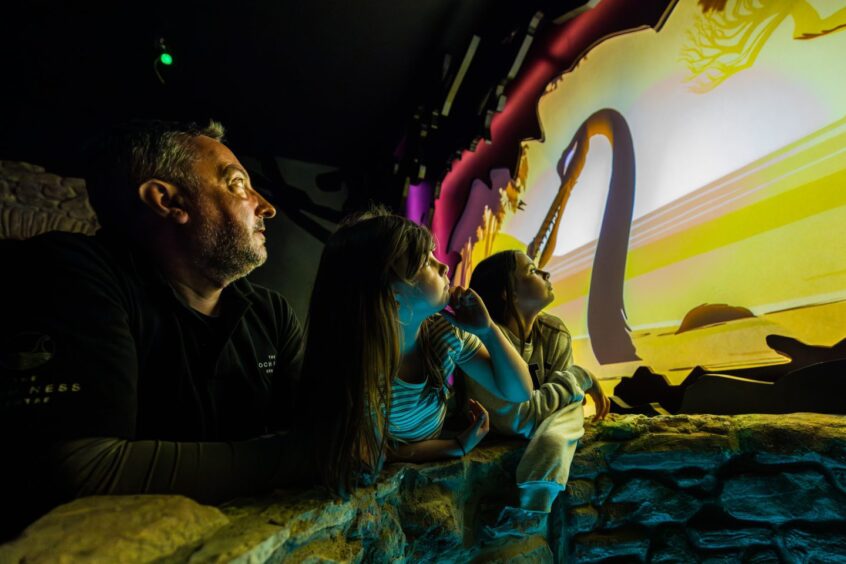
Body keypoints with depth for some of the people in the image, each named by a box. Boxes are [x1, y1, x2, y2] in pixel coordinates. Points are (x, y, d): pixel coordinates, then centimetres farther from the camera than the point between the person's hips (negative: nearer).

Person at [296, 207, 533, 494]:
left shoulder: (443, 331, -14)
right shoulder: (354, 362, -27)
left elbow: (519, 391, -6)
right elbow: (366, 457, -15)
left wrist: (487, 330, -22)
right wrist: (458, 447, -17)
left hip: (436, 471, 4)